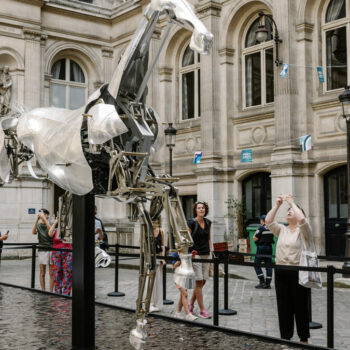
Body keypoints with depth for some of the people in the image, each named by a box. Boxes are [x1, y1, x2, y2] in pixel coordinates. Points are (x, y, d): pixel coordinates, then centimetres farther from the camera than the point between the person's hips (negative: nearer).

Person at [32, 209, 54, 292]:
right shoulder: (38, 225, 8)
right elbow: (33, 232, -10)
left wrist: (44, 218, -20)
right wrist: (37, 219, -17)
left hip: (51, 250, -1)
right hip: (42, 250, 1)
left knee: (51, 273, 1)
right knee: (42, 273, 3)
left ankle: (51, 291, 6)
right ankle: (43, 291, 9)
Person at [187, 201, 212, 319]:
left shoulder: (208, 222, 9)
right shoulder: (191, 223, -8)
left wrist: (211, 252, 13)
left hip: (206, 255, 6)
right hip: (195, 255, -6)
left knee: (203, 281, 9)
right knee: (199, 282, -5)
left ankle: (191, 304, 26)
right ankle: (202, 310, 1)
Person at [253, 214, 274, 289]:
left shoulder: (261, 228, -13)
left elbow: (255, 239, -12)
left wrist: (254, 235, 6)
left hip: (261, 247, -6)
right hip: (269, 247, 6)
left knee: (257, 265, 3)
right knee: (268, 265, 7)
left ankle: (262, 282, -5)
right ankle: (268, 283, 8)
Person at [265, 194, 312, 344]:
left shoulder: (303, 230, -1)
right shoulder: (282, 230, 14)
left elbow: (301, 219, -22)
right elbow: (268, 221, 1)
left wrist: (292, 202, -11)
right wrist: (277, 205, -3)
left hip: (298, 272, -5)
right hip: (281, 272, 5)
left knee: (300, 306, 3)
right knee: (284, 306, 9)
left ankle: (304, 338, 16)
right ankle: (285, 337, 20)